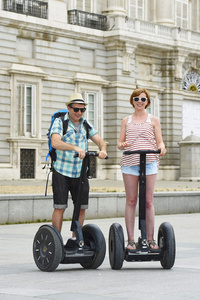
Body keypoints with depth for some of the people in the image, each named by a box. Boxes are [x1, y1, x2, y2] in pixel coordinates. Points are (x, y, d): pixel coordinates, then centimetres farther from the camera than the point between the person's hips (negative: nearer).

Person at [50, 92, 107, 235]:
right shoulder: (59, 122, -5)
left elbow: (99, 140, 4)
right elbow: (55, 142, -22)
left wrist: (103, 149, -21)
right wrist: (75, 148, -37)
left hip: (80, 172, 5)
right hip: (62, 171, -5)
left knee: (81, 207, 4)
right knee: (60, 207, -5)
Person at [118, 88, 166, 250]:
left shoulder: (153, 120, 13)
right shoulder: (126, 121, 16)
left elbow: (160, 142, 8)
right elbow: (120, 143, 13)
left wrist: (162, 148, -16)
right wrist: (122, 145, -11)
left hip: (149, 162, -1)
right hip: (129, 162, 1)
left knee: (148, 201, -3)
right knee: (131, 201, -1)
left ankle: (151, 239, 2)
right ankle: (131, 240, 0)